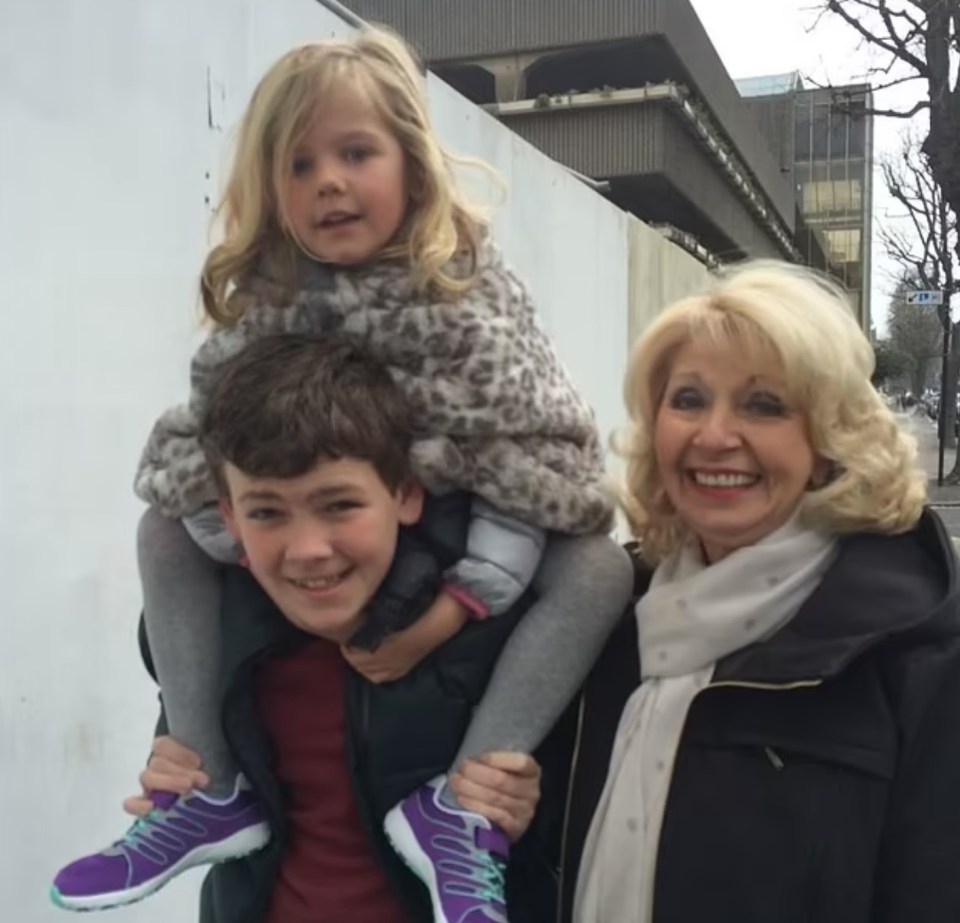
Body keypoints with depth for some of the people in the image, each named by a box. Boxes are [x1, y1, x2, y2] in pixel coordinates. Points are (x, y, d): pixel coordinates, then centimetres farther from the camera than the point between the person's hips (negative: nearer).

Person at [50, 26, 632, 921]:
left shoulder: (475, 292, -19)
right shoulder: (263, 301, -11)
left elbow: (524, 457, -21)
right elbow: (205, 443, -11)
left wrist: (460, 604, -28)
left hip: (459, 538, -2)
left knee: (601, 569, -25)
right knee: (164, 531, -11)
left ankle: (458, 804, -22)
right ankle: (213, 789, -5)